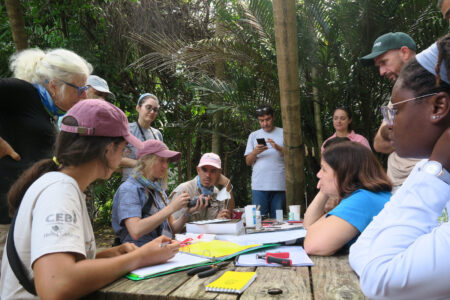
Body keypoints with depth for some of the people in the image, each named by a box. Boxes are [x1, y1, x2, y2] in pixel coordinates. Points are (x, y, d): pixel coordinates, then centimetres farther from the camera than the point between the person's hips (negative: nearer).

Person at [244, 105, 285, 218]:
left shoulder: (283, 133, 10)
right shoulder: (253, 135, 15)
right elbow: (248, 162, 12)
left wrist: (278, 148, -14)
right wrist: (255, 152, -9)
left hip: (279, 184, -1)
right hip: (259, 186, 1)